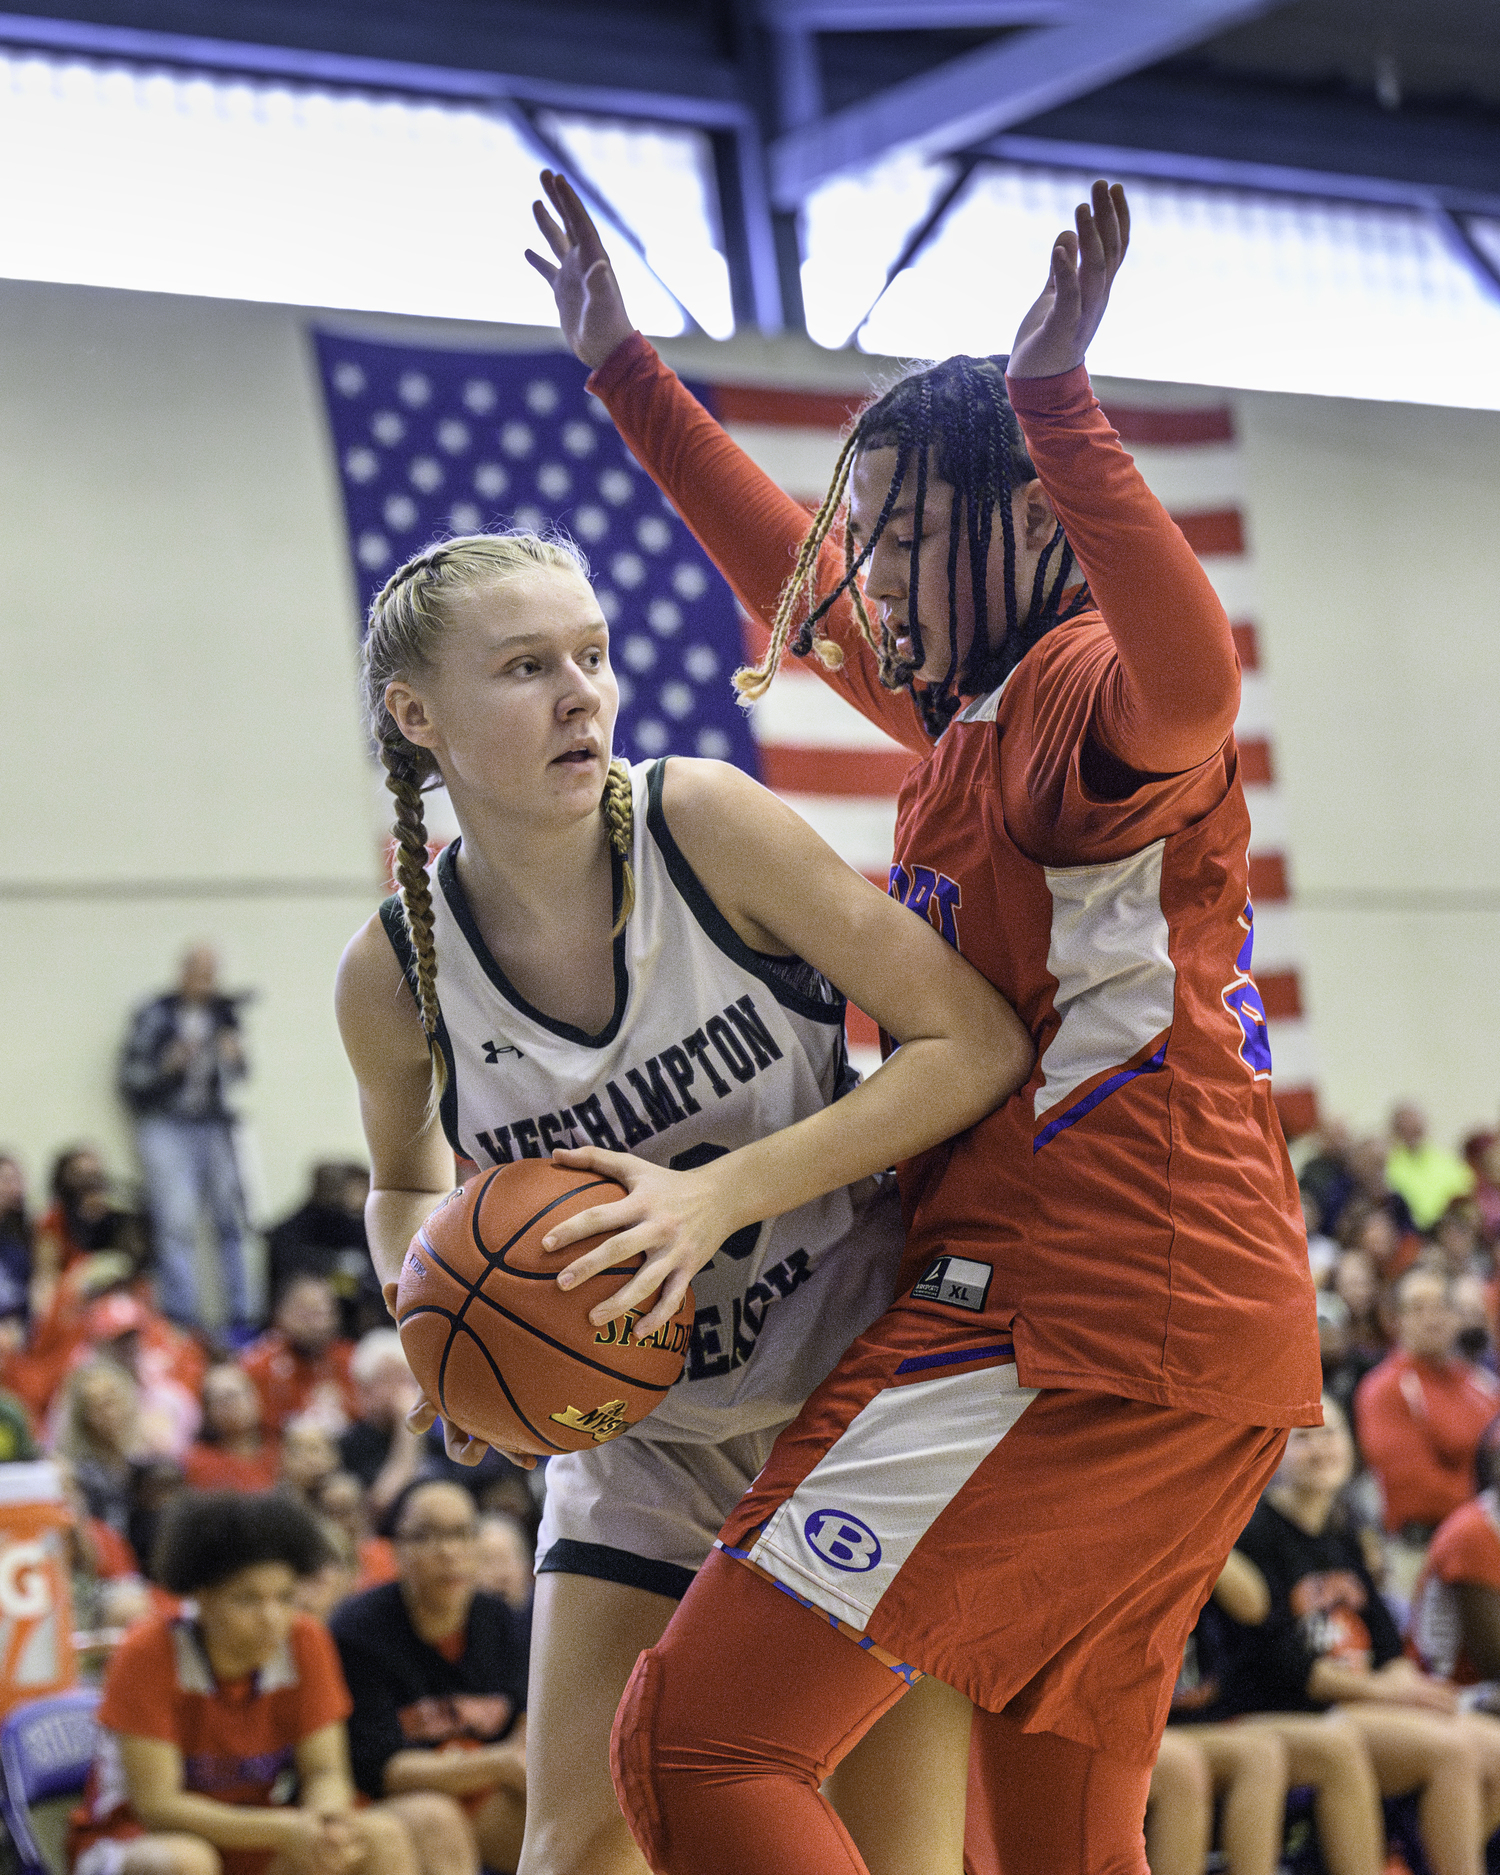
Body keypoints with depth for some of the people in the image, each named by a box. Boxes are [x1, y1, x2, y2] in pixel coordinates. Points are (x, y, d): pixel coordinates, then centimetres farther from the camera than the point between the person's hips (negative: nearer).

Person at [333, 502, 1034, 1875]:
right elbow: (406, 1186, 12)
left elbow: (982, 1046, -21)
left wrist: (716, 1199, -27)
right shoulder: (395, 976, -11)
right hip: (643, 1425, 3)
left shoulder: (703, 823, -20)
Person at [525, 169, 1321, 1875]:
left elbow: (1190, 682, -33)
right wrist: (625, 371, 41)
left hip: (1074, 1330, -11)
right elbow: (795, 582, 39)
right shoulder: (976, 721, 23)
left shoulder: (1086, 691, -7)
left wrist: (1054, 406, -38)